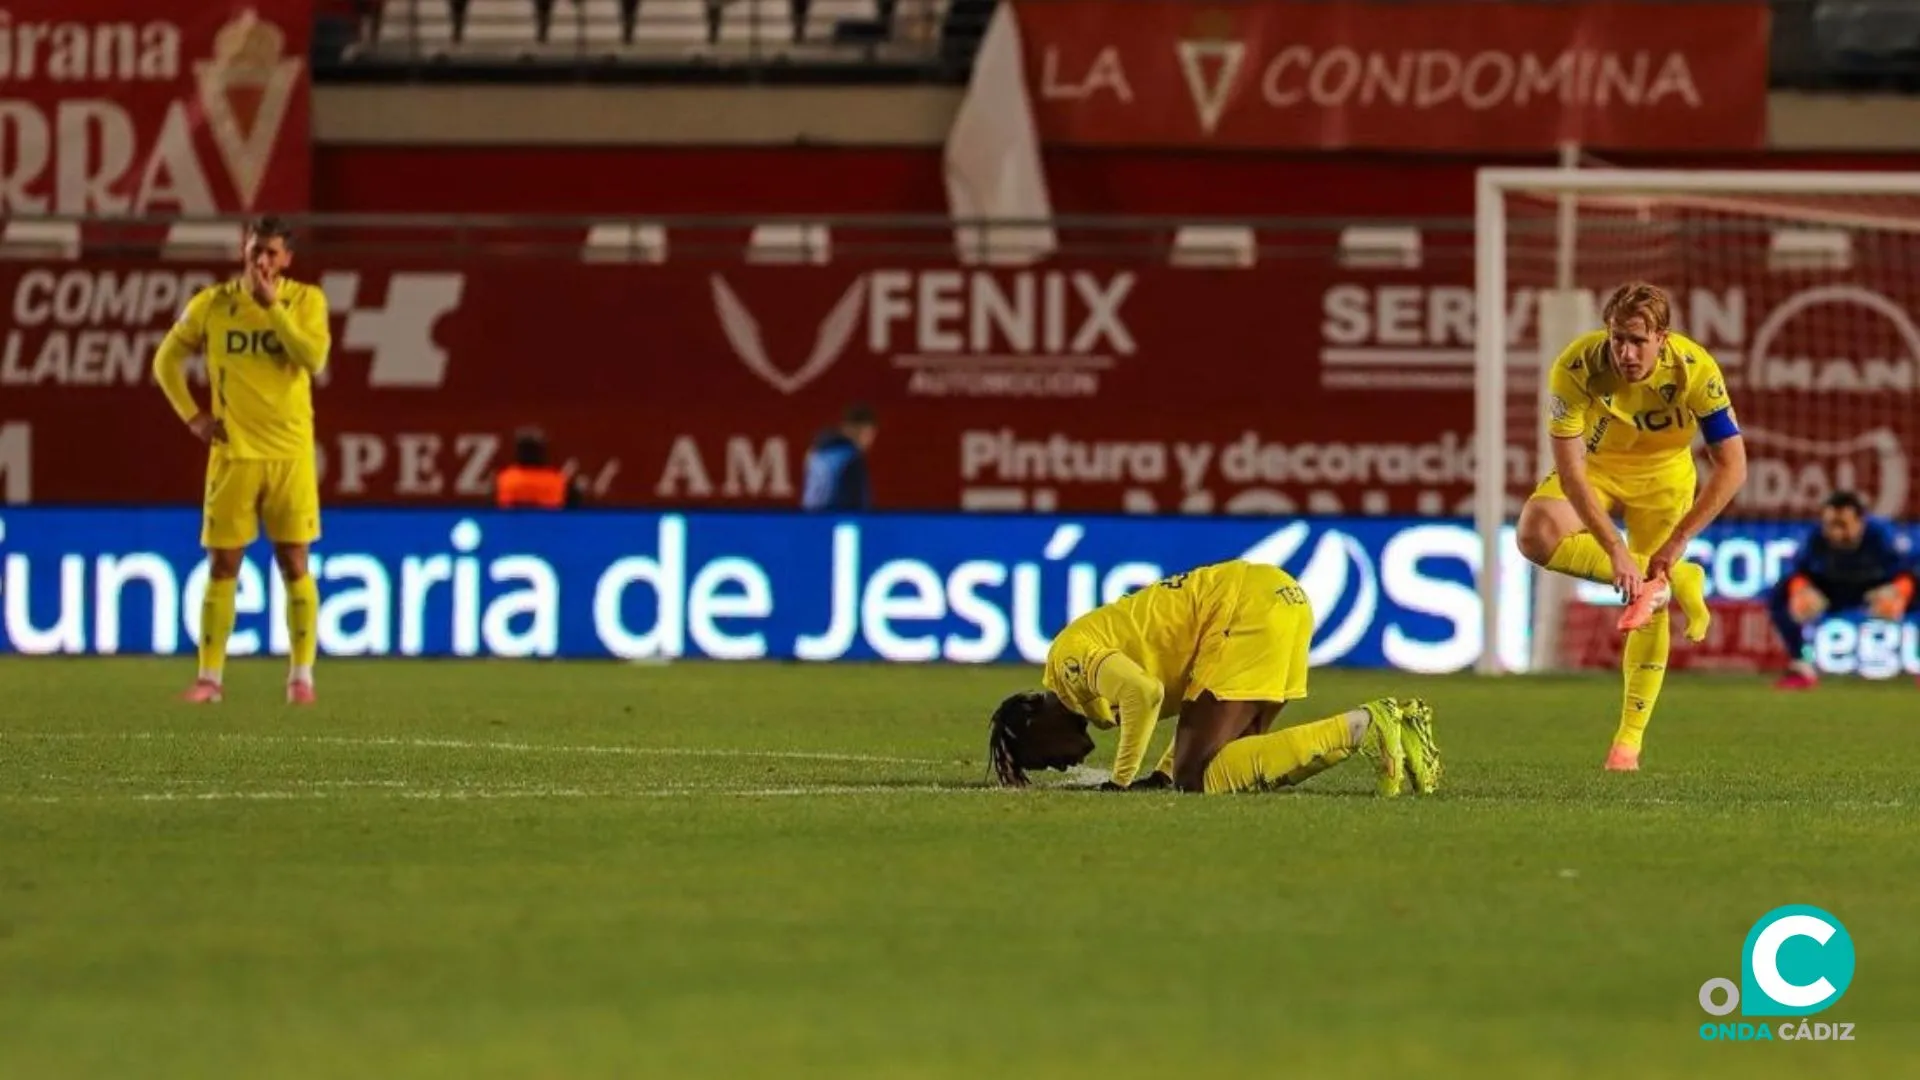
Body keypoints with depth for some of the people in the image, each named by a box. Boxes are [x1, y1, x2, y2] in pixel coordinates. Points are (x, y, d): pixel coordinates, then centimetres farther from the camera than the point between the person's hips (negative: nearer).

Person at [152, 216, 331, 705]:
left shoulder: (305, 300, -1)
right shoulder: (212, 304, 3)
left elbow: (314, 358, -17)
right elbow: (166, 360, 12)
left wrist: (272, 304, -17)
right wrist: (192, 416, 2)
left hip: (290, 453, -1)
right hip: (232, 452, 1)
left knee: (294, 563, -1)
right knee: (222, 564, 1)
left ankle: (301, 675, 4)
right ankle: (210, 676, 5)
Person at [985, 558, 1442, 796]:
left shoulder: (1070, 660, -5)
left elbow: (1144, 693, -22)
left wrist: (1122, 782, -10)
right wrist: (1165, 772, 16)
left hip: (1248, 607, -10)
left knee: (1199, 777, -14)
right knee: (1231, 766, 9)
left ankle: (1362, 727, -18)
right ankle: (1394, 722, 1)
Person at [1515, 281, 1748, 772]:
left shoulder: (1695, 369, -31)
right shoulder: (1575, 368, -33)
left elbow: (1732, 466, -26)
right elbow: (1570, 468, -32)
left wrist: (1677, 542, -30)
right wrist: (1614, 549, -39)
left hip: (1664, 473, 0)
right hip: (1596, 466, 0)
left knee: (1652, 606, -6)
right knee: (1536, 533, -29)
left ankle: (1629, 740, 6)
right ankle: (1671, 581, -23)